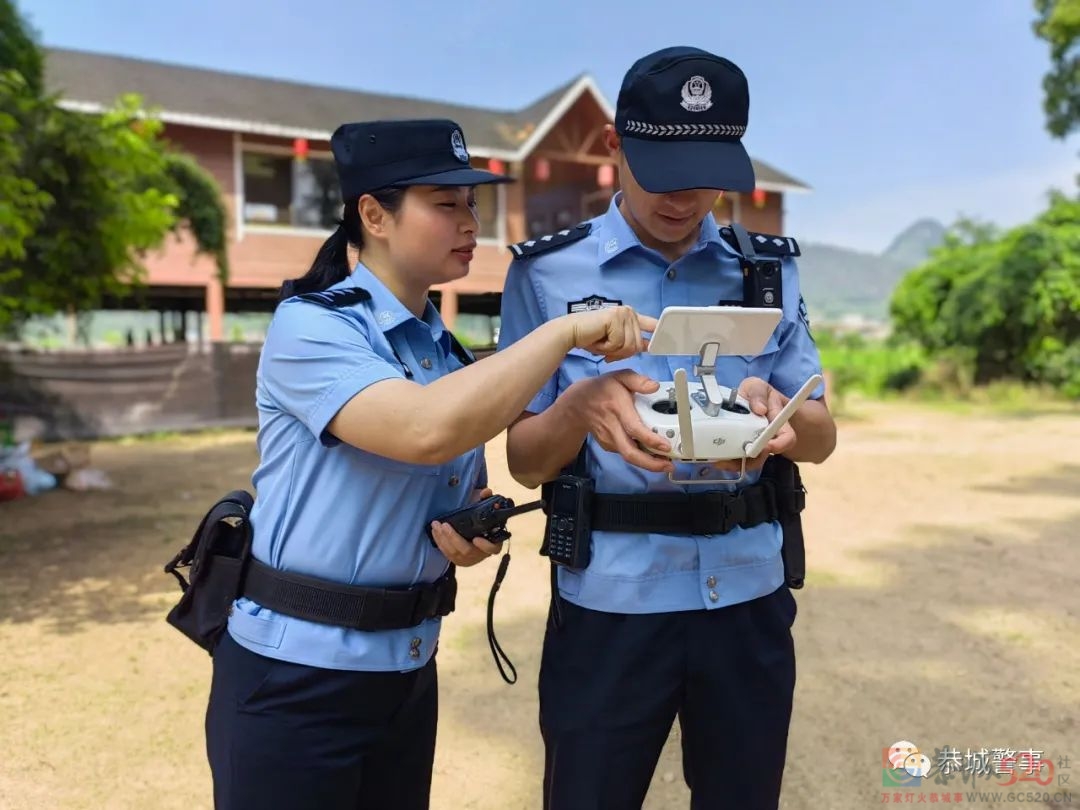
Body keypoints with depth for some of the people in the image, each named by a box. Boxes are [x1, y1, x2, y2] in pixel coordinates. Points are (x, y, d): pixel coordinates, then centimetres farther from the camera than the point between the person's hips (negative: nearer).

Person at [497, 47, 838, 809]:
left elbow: (821, 438, 5)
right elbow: (524, 459, -4)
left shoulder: (770, 268, 3)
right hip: (608, 608, -2)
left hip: (748, 601, 3)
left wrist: (775, 409, -19)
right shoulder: (549, 273, -5)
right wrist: (580, 404, -26)